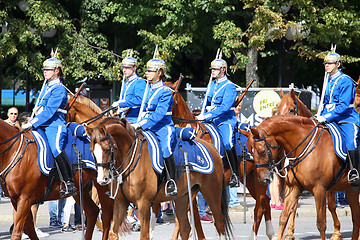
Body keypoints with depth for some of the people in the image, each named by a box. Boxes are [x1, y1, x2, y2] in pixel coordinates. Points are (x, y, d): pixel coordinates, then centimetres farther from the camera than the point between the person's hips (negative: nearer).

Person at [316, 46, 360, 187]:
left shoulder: (345, 81, -9)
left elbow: (344, 105, -17)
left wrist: (327, 117, -23)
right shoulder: (328, 81, 15)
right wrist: (320, 116, 9)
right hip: (329, 121, 8)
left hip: (347, 119, -8)